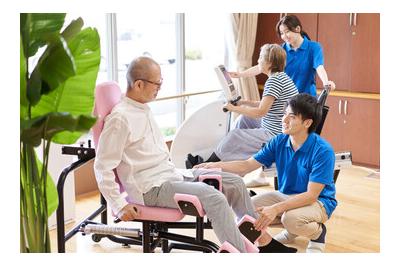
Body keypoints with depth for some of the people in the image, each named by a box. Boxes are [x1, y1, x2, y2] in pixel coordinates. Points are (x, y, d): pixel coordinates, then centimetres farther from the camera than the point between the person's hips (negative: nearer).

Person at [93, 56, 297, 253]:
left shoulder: (143, 109, 12)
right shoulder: (119, 118, -16)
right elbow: (103, 166, -17)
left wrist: (175, 171, 15)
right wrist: (119, 205, -19)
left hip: (171, 175, 10)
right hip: (151, 188, -9)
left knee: (234, 183, 5)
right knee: (215, 198, -27)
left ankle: (262, 239, 14)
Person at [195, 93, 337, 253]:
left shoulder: (323, 151, -24)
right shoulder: (279, 142, -7)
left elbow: (311, 195, -28)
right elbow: (247, 165, -4)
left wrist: (276, 208, -38)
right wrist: (217, 165, -22)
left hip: (318, 201, -6)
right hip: (285, 195, 6)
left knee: (291, 218, -37)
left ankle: (318, 231, -1)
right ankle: (293, 229, 10)